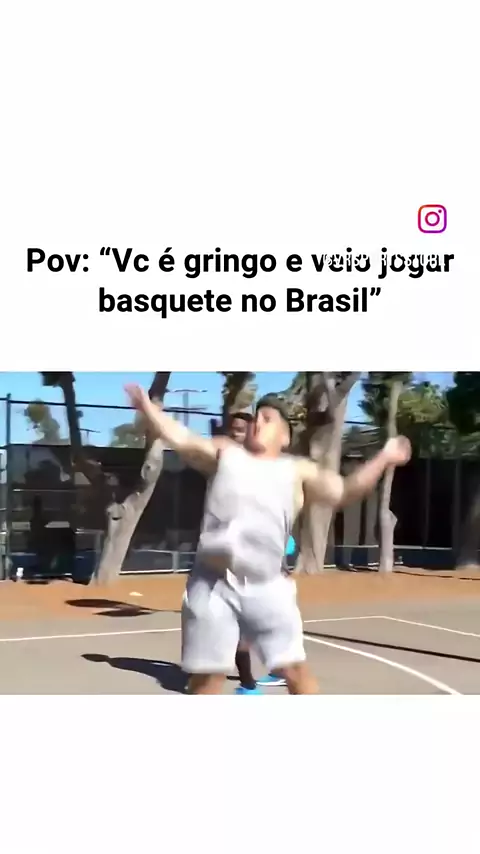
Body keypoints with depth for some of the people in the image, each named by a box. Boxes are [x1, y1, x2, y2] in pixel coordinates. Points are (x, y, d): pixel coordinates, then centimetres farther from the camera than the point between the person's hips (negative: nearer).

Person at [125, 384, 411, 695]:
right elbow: (178, 437, 12)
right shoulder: (225, 454, 16)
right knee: (206, 674, 7)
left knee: (295, 668, 1)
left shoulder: (296, 471, 11)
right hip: (212, 583, 1)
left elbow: (342, 491, 2)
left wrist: (383, 459, -7)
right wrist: (146, 406, 4)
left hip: (266, 587, -1)